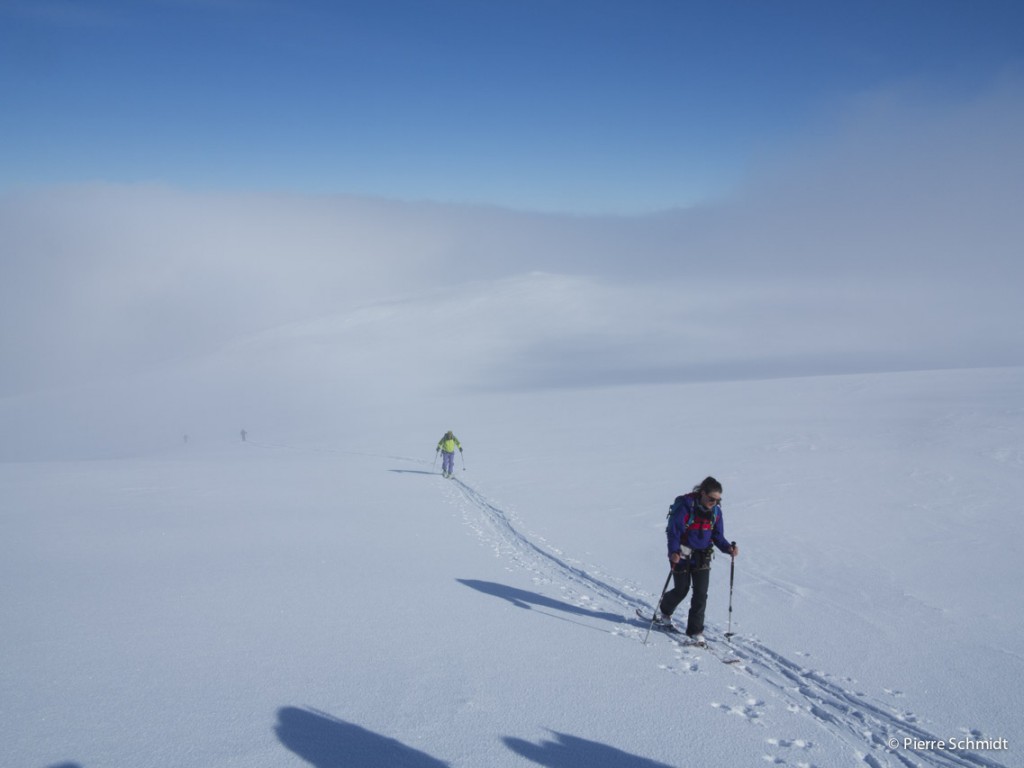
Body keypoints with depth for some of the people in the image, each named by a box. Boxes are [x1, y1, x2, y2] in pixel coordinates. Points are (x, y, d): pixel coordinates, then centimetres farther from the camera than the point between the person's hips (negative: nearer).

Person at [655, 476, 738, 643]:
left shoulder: (715, 511, -1)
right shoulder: (685, 507, -19)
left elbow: (718, 536, 5)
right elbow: (674, 531, -19)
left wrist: (728, 548, -14)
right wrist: (673, 552, -32)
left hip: (702, 556, 4)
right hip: (682, 555, -4)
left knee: (701, 593, -4)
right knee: (681, 590, 8)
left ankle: (695, 630, 6)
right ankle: (663, 611, 39)